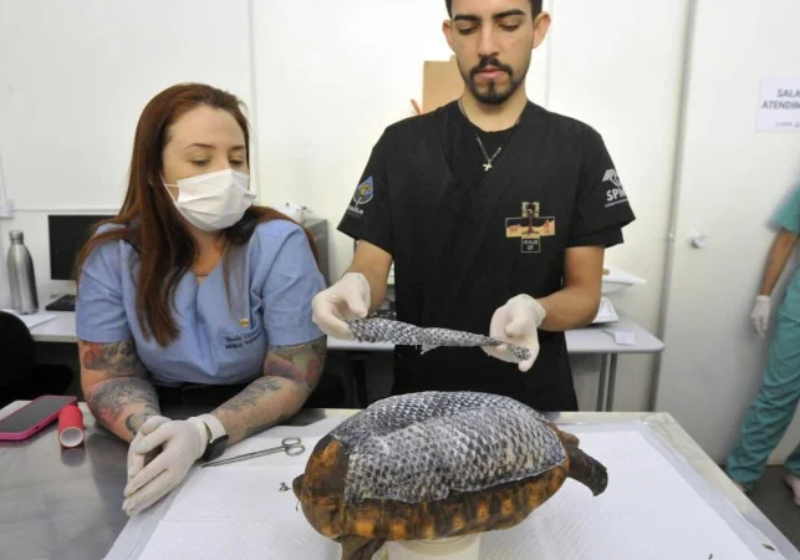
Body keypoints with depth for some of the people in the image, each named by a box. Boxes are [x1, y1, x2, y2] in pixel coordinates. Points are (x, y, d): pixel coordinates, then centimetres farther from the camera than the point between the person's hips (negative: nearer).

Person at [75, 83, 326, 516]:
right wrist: (147, 428, -22)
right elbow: (109, 374, -2)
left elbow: (291, 377, -14)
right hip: (167, 417, 1)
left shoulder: (280, 245, -14)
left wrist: (203, 433, -29)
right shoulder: (110, 253, -6)